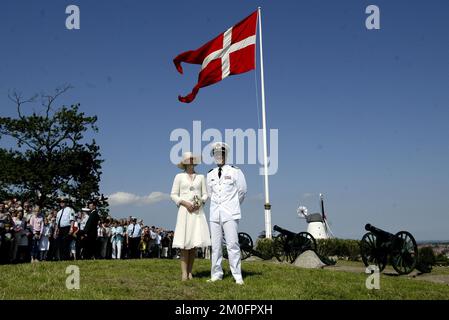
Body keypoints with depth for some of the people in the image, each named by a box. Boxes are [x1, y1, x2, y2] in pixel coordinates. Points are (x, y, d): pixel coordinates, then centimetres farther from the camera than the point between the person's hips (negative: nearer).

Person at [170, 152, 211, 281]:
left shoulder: (201, 177, 14)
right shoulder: (179, 177, 7)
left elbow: (205, 194, 12)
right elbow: (173, 195, 3)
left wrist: (200, 202, -8)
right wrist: (185, 203, -11)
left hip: (198, 212, 2)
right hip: (184, 211, -2)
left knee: (195, 242, -2)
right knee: (184, 243, -8)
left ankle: (190, 272, 6)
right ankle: (184, 273, -6)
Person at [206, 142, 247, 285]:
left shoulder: (235, 171, 0)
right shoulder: (210, 174, 14)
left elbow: (242, 190, 5)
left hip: (230, 214, -4)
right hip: (215, 213, 4)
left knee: (233, 245, -8)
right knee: (215, 246, 5)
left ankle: (238, 276, -4)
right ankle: (216, 274, 12)